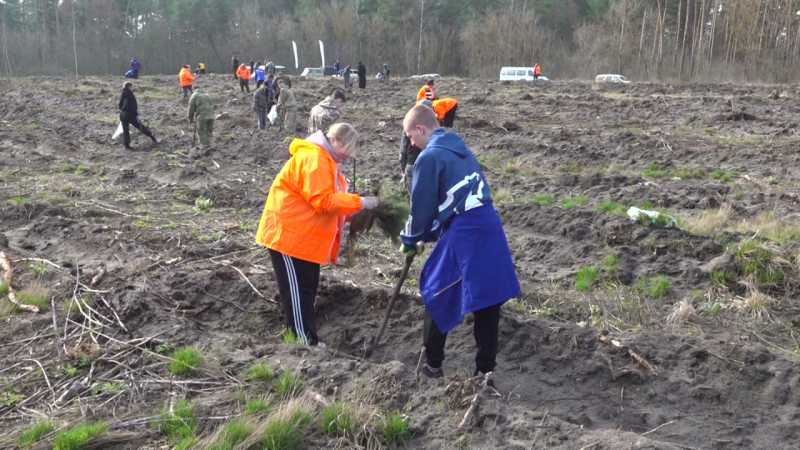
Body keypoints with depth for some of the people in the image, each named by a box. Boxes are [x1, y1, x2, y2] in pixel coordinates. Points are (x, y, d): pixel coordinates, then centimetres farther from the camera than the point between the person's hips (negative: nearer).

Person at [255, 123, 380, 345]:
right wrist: (360, 202, -23)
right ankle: (306, 342, 0)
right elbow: (323, 200, -27)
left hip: (304, 237, 11)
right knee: (298, 291, -5)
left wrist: (355, 205, -2)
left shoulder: (327, 160, 14)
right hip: (288, 234, -11)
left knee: (307, 288, 14)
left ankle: (306, 338, 22)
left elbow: (331, 198, 14)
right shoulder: (313, 158, -20)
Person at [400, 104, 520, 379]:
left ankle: (433, 364, 19)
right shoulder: (460, 148, 18)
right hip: (490, 225, 8)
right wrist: (428, 234, 24)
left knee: (438, 296, 10)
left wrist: (410, 241, 13)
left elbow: (422, 207, -4)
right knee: (487, 300, 12)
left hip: (463, 233, -8)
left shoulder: (429, 157, -8)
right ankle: (486, 367, 20)